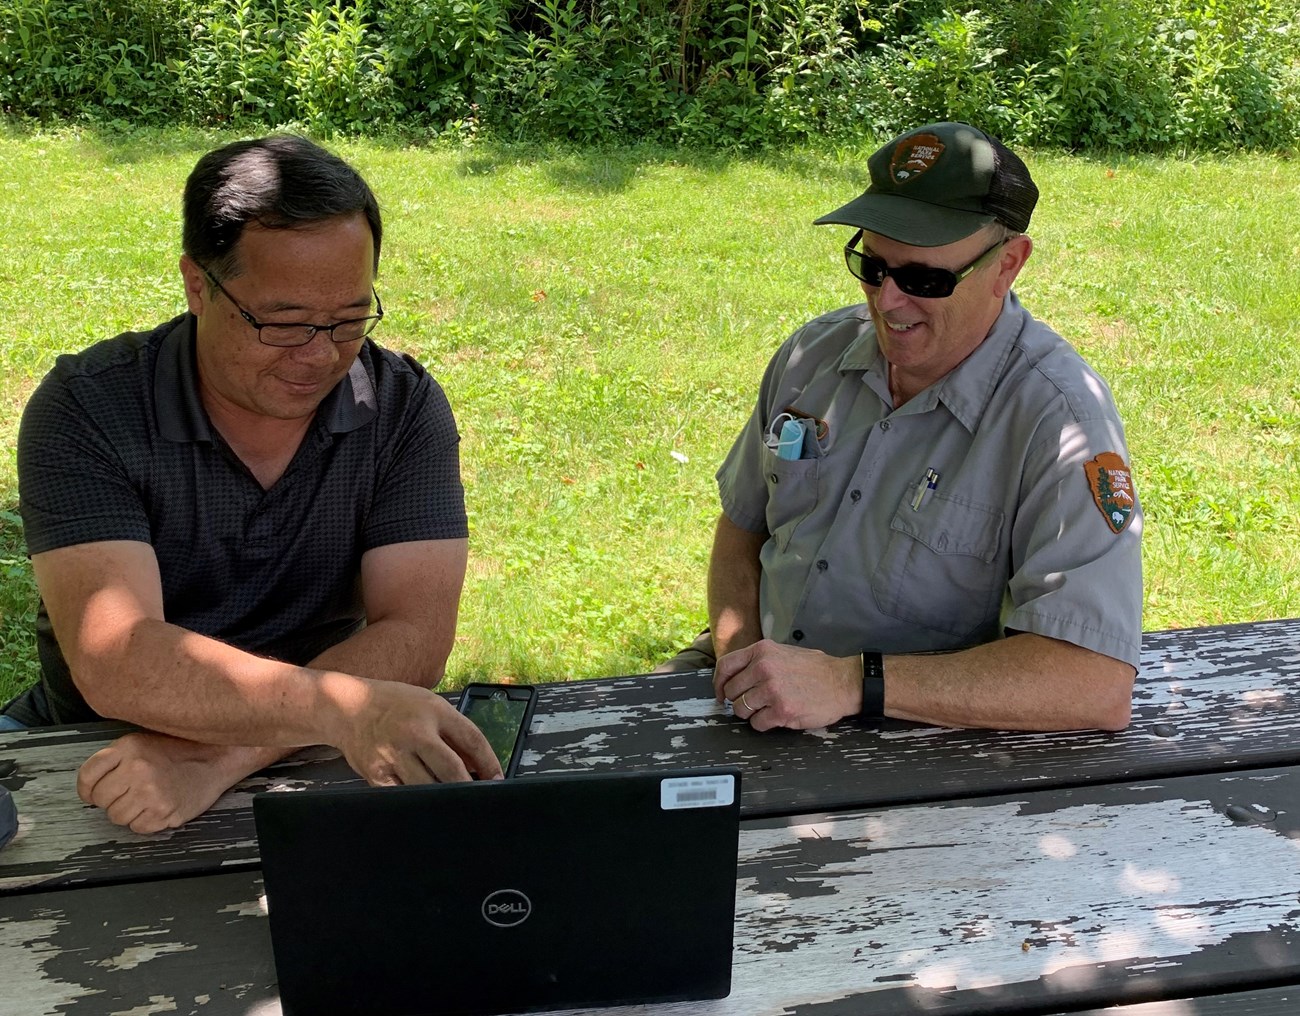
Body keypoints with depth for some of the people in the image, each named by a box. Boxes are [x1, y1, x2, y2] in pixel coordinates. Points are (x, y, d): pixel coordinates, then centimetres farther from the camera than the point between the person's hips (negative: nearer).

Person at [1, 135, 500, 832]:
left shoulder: (405, 408, -8)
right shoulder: (88, 408, -13)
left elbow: (413, 640, -17)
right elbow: (114, 663, -25)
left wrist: (217, 754, -31)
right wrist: (341, 707, -41)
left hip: (305, 771, 2)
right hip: (89, 757, -2)